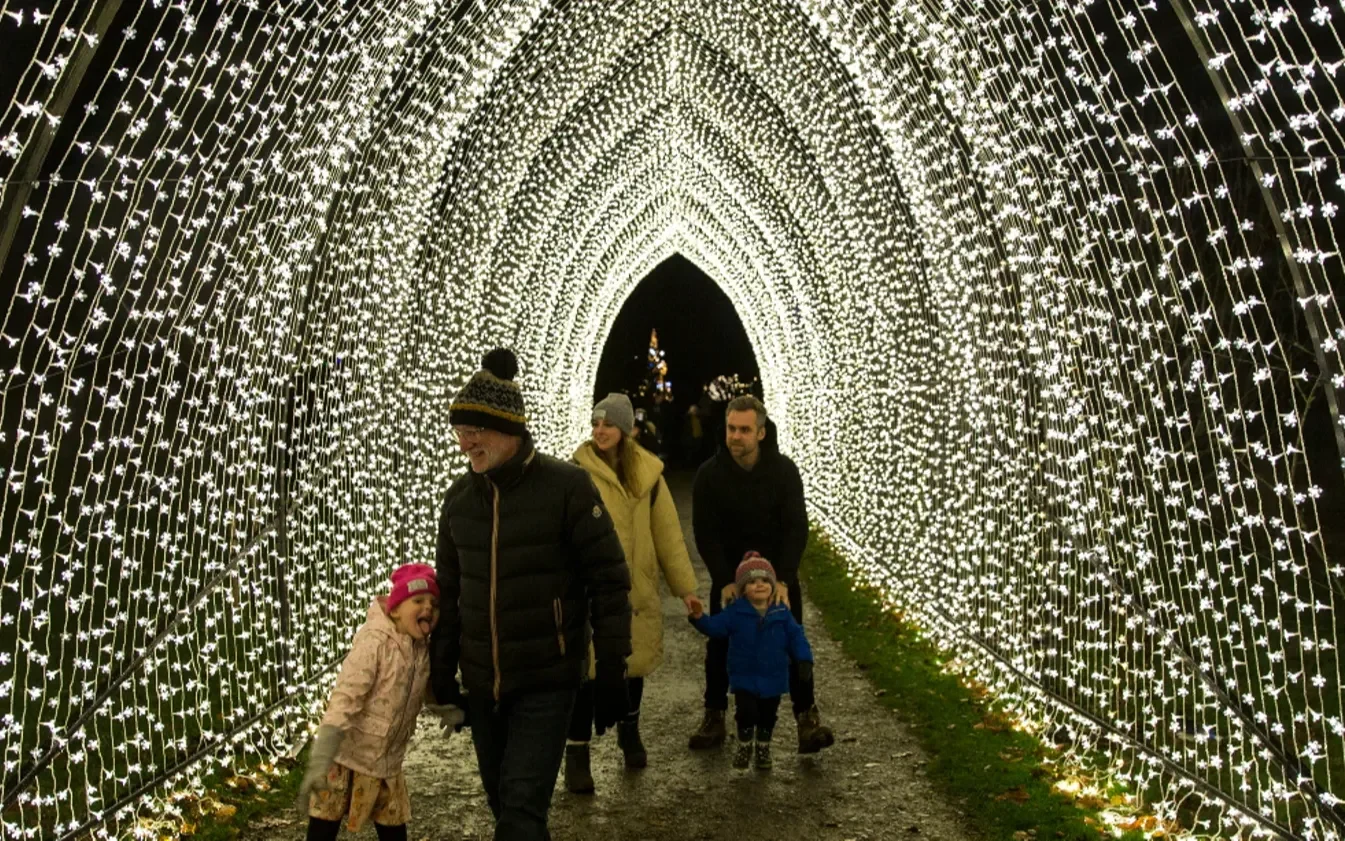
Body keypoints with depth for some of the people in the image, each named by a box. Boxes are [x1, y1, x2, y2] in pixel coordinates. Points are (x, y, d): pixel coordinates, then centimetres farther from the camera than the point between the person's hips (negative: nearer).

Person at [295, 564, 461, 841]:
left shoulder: (425, 651, -3)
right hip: (346, 755, -6)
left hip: (387, 762, 6)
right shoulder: (375, 642, -24)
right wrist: (320, 760, -35)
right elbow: (345, 698, -30)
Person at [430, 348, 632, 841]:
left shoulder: (567, 486, -12)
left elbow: (609, 581, -10)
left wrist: (611, 671, -10)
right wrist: (441, 671, 13)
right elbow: (450, 591, 13)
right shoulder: (459, 497, 3)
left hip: (547, 681, -5)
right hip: (481, 685, 5)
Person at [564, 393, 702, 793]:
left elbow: (668, 532, 6)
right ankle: (577, 755, 9)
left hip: (638, 587, 4)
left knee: (635, 662, 17)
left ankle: (629, 731, 43)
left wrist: (684, 586, 5)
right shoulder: (578, 472, -6)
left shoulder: (648, 474, 3)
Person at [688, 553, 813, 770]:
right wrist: (699, 618, -30)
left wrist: (804, 660, -10)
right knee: (746, 712, -10)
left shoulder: (782, 613, -4)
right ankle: (744, 746, 16)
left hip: (773, 677, 2)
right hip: (744, 677, -2)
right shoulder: (735, 612, -7)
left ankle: (763, 748, 35)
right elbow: (715, 627, -11)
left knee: (768, 715, 13)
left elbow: (796, 636, 0)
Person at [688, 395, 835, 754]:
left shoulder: (784, 470, -11)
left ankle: (807, 716, 5)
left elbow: (797, 527, -13)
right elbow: (705, 534, -11)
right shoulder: (709, 475, -11)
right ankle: (714, 717, 19)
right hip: (729, 574, 1)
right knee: (719, 645, 6)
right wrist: (725, 580, -20)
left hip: (778, 572, 0)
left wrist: (784, 579, -23)